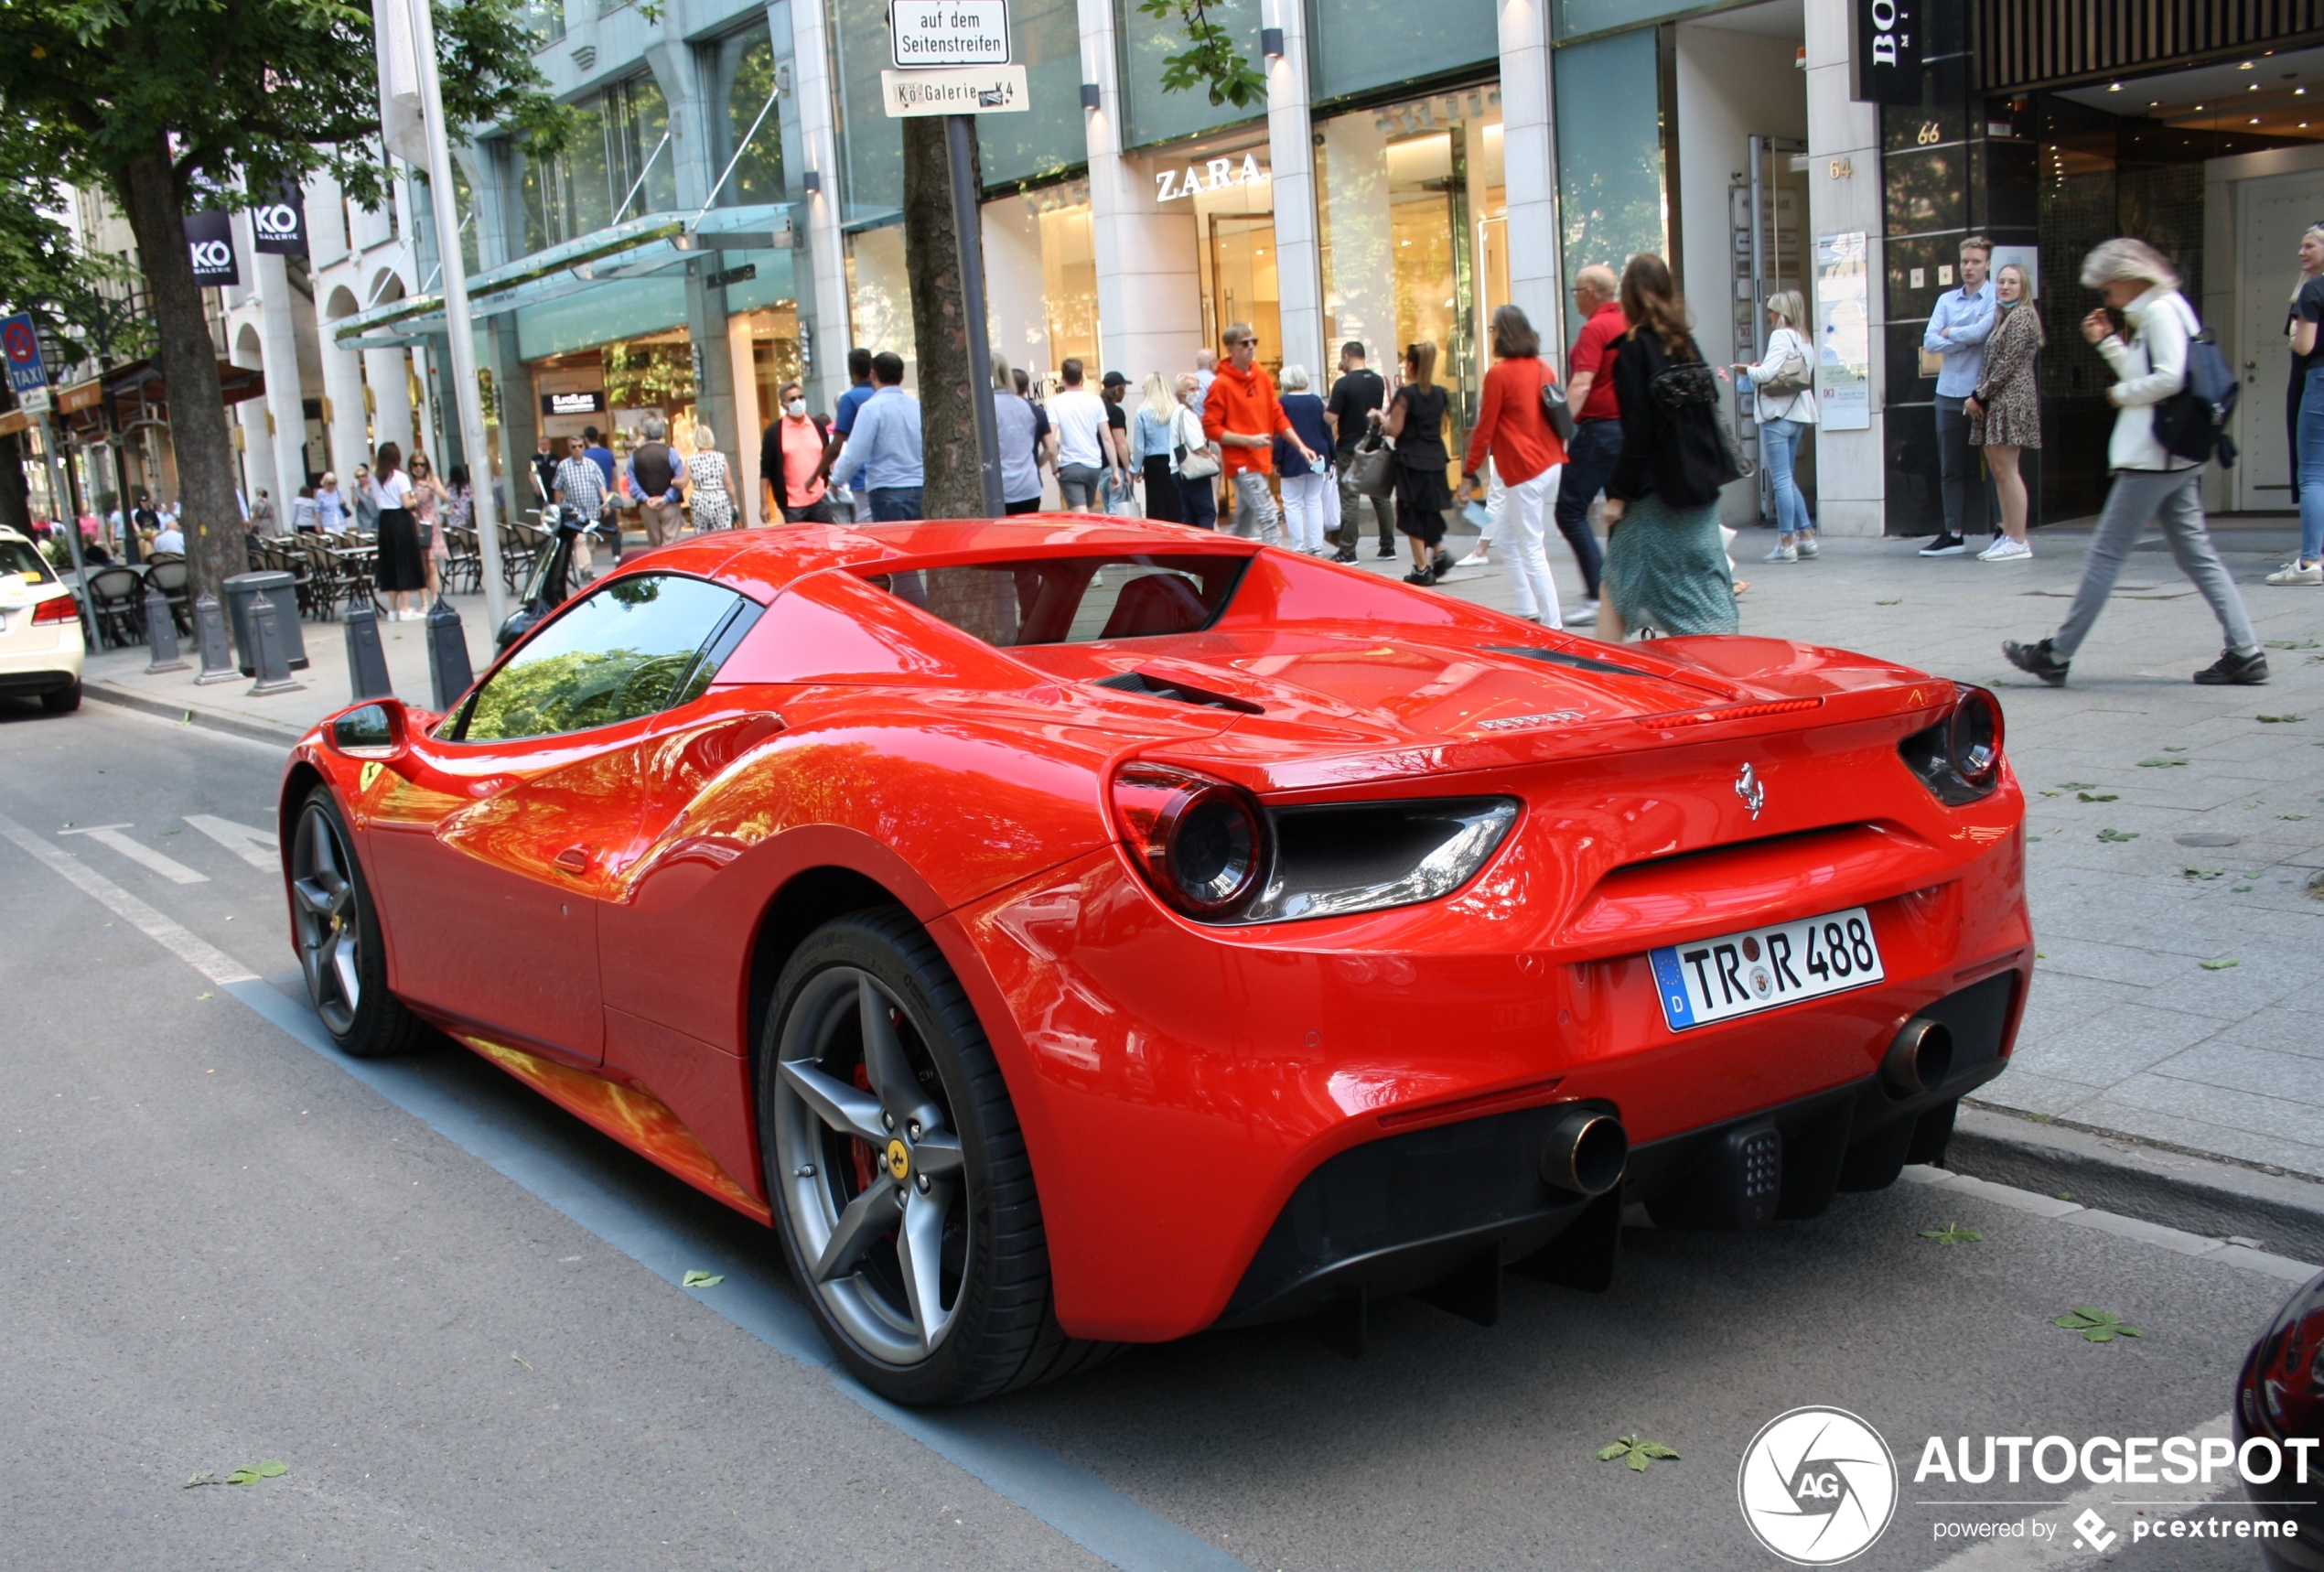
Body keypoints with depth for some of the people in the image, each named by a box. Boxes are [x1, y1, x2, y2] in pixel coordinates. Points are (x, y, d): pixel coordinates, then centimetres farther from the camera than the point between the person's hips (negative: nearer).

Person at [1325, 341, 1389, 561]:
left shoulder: (1343, 384, -14)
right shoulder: (1378, 381, 6)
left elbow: (1331, 418, -17)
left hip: (1350, 450, -6)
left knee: (1349, 500, -3)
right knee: (1381, 496, 10)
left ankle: (1347, 551, -2)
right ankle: (1388, 546, 13)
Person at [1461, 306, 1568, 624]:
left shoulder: (1499, 374, -10)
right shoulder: (1544, 369, 10)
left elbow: (1485, 430, -8)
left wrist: (1469, 472, 0)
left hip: (1524, 472, -8)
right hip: (1552, 465, 8)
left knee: (1531, 550, -5)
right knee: (1510, 540, 17)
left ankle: (1552, 624, -6)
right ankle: (1529, 611, 15)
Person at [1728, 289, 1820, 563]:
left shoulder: (1781, 336, -8)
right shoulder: (1804, 341, 17)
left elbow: (1767, 373, -19)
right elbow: (1793, 375, 13)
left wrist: (1747, 370, 0)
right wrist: (1758, 371, 11)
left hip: (1778, 414, -9)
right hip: (1798, 414, 9)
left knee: (1781, 480, -6)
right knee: (1787, 479, 15)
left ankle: (1786, 542, -6)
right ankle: (1806, 536, 14)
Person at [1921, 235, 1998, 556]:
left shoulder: (1995, 297, -1)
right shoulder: (1946, 300, 12)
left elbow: (1983, 331, -17)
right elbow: (1930, 342, 2)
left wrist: (1951, 333, -1)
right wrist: (1968, 338, -8)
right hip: (1949, 392, 4)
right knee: (1950, 468, 4)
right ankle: (1954, 534, 8)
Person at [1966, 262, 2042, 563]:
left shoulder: (2023, 316, -6)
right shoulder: (2003, 317, 21)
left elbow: (2008, 364, -13)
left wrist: (1979, 395, -11)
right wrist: (1978, 396, 3)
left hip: (2012, 400, -9)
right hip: (1996, 402, 9)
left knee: (2006, 470, -11)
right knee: (1999, 470, 7)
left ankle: (2019, 542, -10)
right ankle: (2008, 536, 10)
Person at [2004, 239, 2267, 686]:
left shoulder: (2161, 311, -12)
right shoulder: (2155, 314, 18)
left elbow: (2170, 378, -23)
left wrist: (2122, 394, -9)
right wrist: (2108, 342, 17)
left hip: (2151, 457, -10)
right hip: (2178, 457, 10)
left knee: (2106, 554, -5)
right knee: (2197, 555, 9)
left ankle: (2057, 656, 0)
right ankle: (2246, 653, 7)